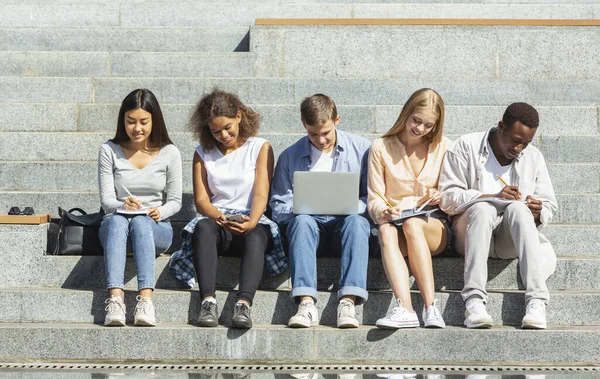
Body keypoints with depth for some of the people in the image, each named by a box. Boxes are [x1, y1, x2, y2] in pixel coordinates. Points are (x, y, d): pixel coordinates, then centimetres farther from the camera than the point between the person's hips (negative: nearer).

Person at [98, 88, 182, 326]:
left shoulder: (169, 153, 4)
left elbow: (175, 201, 6)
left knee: (140, 221, -36)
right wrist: (122, 205, -25)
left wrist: (160, 213, -17)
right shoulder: (110, 151, 4)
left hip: (156, 229, 0)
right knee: (117, 220, -36)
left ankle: (146, 301, -51)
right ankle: (115, 299, -51)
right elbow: (106, 199, -2)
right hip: (115, 225, 0)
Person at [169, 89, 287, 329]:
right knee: (204, 227, -35)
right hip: (216, 219, 1)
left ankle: (243, 304, -53)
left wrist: (252, 222, -25)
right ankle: (208, 301, -47)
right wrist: (220, 217, -18)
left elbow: (261, 194, -4)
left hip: (252, 222, -1)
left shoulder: (260, 148, 9)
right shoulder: (203, 154, 16)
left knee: (256, 236, -37)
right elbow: (201, 199, 5)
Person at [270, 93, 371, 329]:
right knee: (302, 220, -35)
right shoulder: (290, 156, 12)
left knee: (356, 221, -35)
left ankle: (349, 302, -47)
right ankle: (306, 304, -48)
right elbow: (277, 206, 9)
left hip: (344, 224, 0)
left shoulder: (360, 148, 9)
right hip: (309, 224, 1)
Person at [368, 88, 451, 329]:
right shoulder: (381, 147, 8)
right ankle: (404, 309, -52)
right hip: (394, 221, 0)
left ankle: (430, 307, -42)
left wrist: (441, 196, -9)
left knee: (412, 224, -36)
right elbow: (374, 200, 5)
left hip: (434, 224, 0)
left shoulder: (442, 147, 11)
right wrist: (383, 212, -19)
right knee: (386, 232, -36)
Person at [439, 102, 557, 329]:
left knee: (518, 208, -31)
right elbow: (448, 197, -6)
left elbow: (550, 205, 12)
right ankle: (474, 300, -45)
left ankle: (536, 301, -43)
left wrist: (538, 213, -13)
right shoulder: (466, 147, 2)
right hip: (471, 231, -2)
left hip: (512, 237, 2)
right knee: (483, 208, -35)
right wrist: (494, 197, -18)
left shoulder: (533, 157, 13)